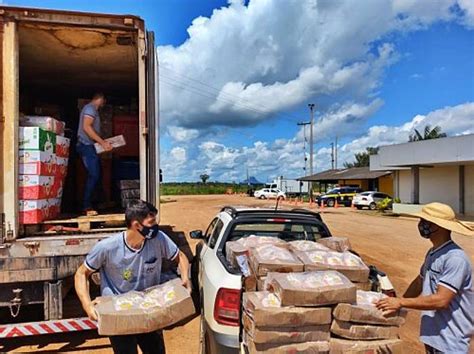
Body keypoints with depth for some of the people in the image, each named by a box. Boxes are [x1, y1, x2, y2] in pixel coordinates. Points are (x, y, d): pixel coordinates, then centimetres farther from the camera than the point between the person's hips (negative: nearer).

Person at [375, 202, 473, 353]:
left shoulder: (455, 258, -24)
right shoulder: (432, 253, 4)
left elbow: (441, 300, -28)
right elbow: (419, 282, 16)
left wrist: (401, 302, -21)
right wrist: (396, 305, 7)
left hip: (450, 341, -8)